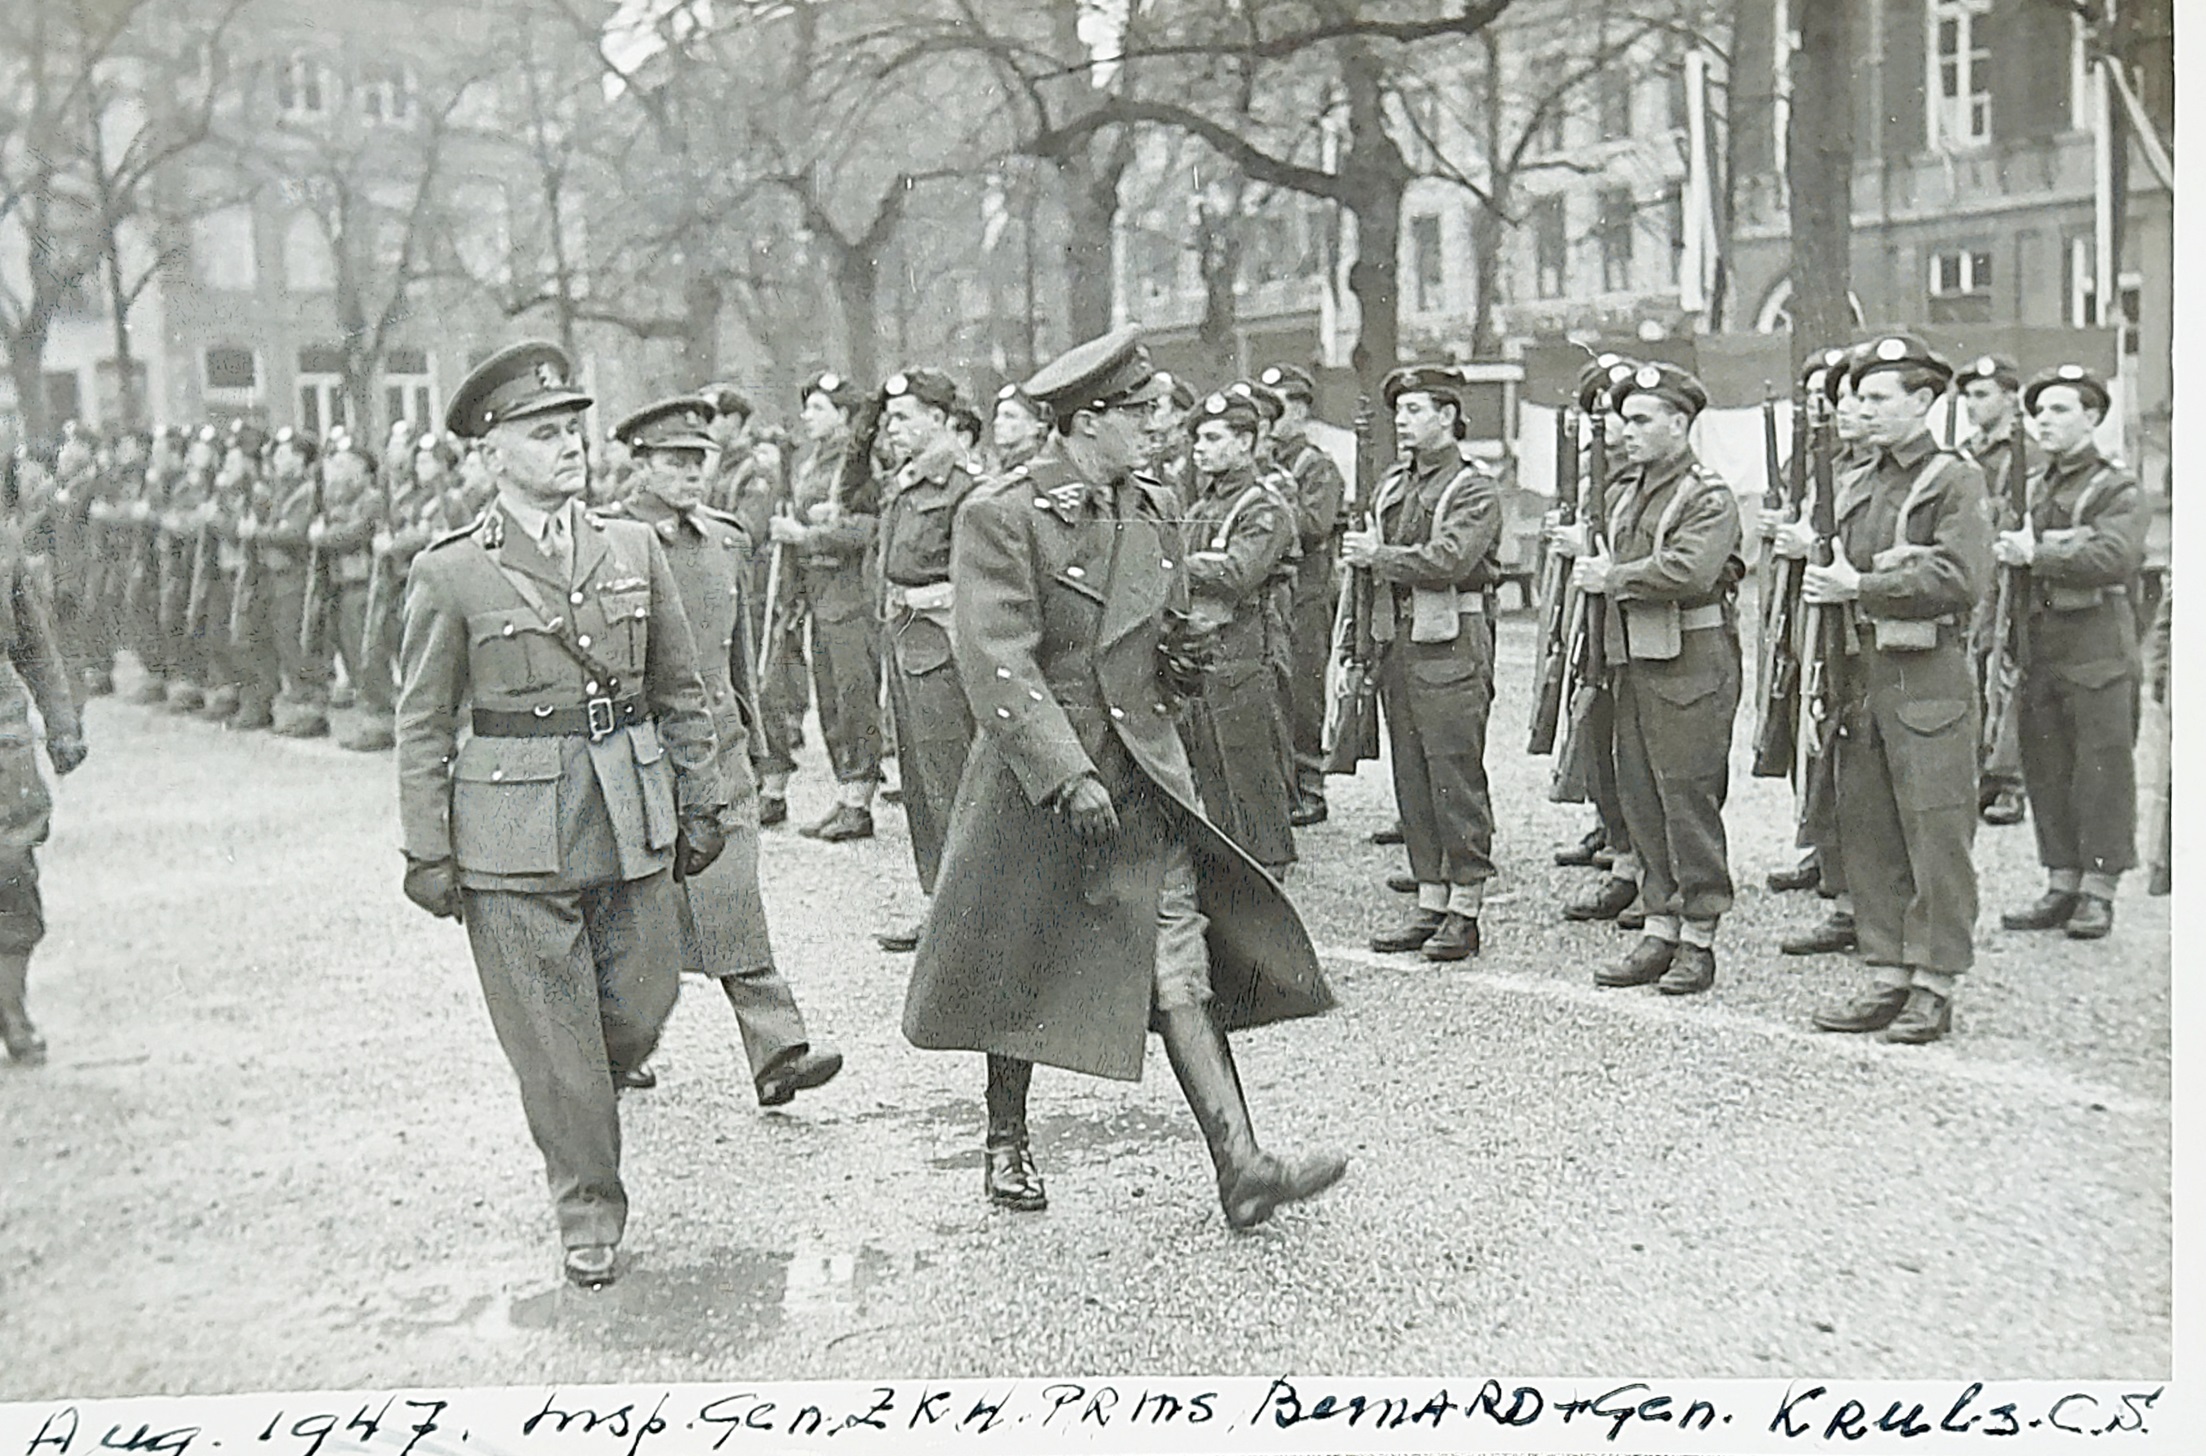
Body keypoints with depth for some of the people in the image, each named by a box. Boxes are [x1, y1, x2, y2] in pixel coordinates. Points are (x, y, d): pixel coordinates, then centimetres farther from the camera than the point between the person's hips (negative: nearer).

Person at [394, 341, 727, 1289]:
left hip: (632, 825, 3)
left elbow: (682, 691, 13)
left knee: (641, 1012, 10)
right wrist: (427, 853, -1)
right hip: (513, 841, -3)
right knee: (553, 1039, 4)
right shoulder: (450, 574, -3)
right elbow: (423, 725, 1)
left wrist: (700, 803, 11)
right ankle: (589, 1212, 21)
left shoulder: (635, 548, 6)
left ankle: (577, 1108, 43)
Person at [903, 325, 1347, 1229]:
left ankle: (1240, 1169, -5)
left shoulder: (1154, 508, 9)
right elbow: (999, 664, -20)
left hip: (1144, 778, 5)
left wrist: (1178, 656, 1)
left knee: (1181, 967, -2)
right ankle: (1006, 1144, 32)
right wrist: (1070, 778, -26)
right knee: (1021, 974, 11)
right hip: (1036, 777, -5)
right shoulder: (1001, 517, -13)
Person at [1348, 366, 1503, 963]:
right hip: (1398, 642, 7)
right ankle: (1430, 903, 18)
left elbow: (1449, 560, -20)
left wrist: (1378, 554, -11)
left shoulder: (1474, 490, -5)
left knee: (1456, 780, -4)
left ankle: (1464, 912, 3)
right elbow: (1371, 555, 21)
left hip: (1451, 648, -7)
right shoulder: (1393, 485, 18)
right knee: (1411, 780, 9)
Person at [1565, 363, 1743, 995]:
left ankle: (1698, 942, 6)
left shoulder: (1709, 497, -9)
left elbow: (1689, 571, -23)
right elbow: (1602, 560, 26)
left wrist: (1613, 578, -13)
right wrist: (1592, 568, 4)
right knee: (1640, 801, 9)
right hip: (1631, 660, 8)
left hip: (1690, 664, -8)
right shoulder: (1623, 491, 16)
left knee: (1689, 801, -3)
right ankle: (1659, 933, 18)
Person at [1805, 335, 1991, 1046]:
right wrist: (1896, 565, -4)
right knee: (1866, 834, 8)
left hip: (1928, 679, -6)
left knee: (1935, 834, -3)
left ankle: (1933, 988, 5)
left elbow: (1959, 580, -15)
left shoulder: (1956, 482, -2)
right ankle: (1887, 978, 16)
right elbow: (1827, 573, 13)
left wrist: (1862, 585, -13)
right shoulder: (1852, 488, 17)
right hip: (1859, 674, 6)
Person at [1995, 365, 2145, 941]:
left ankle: (2098, 892, 6)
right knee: (2045, 772, 8)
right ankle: (2061, 885, 17)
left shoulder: (2118, 489, -2)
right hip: (2039, 651, 6)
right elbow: (2001, 545, 9)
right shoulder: (2031, 488, 18)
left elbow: (2116, 558, -18)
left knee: (2102, 773, -2)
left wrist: (2037, 554, -18)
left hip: (2098, 656, -6)